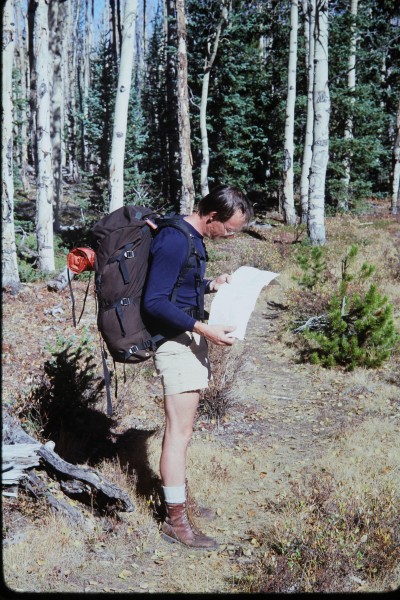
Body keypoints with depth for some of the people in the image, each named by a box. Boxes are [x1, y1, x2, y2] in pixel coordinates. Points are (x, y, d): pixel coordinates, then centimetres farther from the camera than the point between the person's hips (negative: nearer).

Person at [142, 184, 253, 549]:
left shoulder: (192, 237, 11)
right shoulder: (174, 240, -20)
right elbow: (154, 302, -23)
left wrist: (212, 285, 11)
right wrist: (205, 329, -25)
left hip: (189, 340, 10)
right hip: (177, 341, -10)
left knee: (181, 427, 18)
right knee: (179, 431, -3)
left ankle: (180, 496, 32)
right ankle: (176, 520, 7)